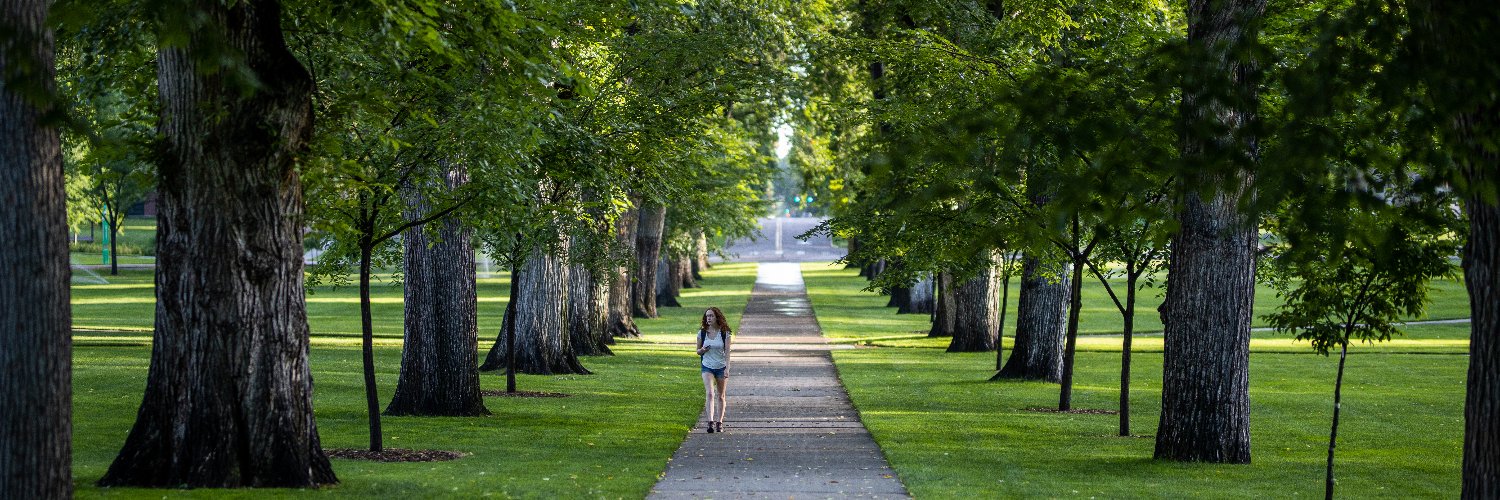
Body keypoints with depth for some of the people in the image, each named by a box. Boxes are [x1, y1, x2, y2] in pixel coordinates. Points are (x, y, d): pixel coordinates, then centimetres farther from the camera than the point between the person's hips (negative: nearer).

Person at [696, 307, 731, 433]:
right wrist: (702, 350, -15)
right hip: (707, 367, 0)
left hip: (721, 367, 0)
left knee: (720, 396, 9)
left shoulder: (724, 333, -5)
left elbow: (727, 352, -6)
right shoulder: (702, 333, 0)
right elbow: (698, 351, 9)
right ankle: (711, 422, -25)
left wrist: (727, 369, -15)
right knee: (709, 393, -17)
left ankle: (719, 422, 19)